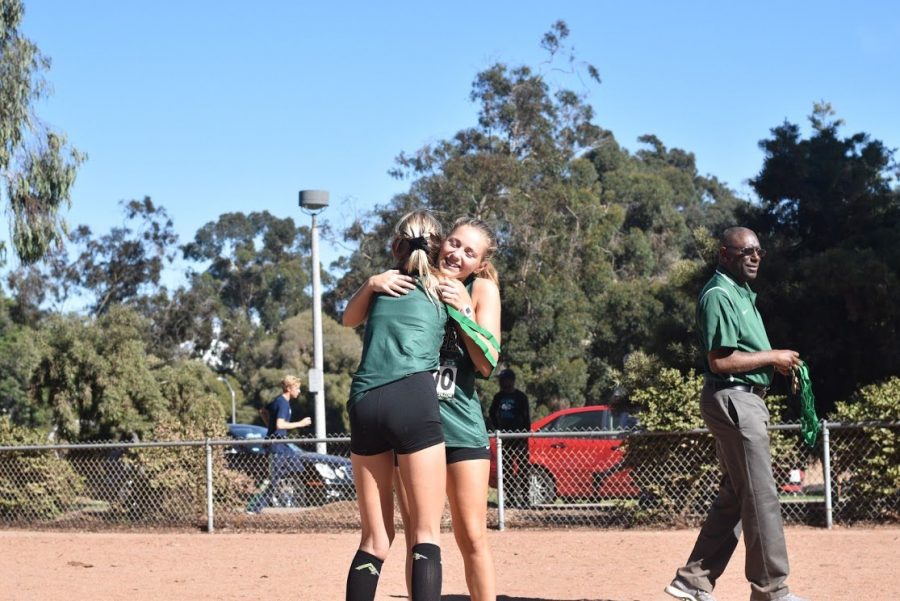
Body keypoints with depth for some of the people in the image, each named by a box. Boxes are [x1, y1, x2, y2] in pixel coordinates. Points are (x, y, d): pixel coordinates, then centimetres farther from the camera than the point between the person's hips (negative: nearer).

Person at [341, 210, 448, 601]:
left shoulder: (380, 285, 23)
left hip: (364, 403, 3)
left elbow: (349, 319, 42)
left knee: (375, 538, 10)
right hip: (414, 399, -3)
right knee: (426, 534, -2)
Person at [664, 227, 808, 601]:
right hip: (734, 399, -10)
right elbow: (720, 361, -21)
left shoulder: (743, 293, 18)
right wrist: (771, 357, -14)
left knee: (734, 496, 12)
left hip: (747, 400, 10)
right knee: (761, 496, -6)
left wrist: (777, 361, 7)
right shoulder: (718, 295, -14)